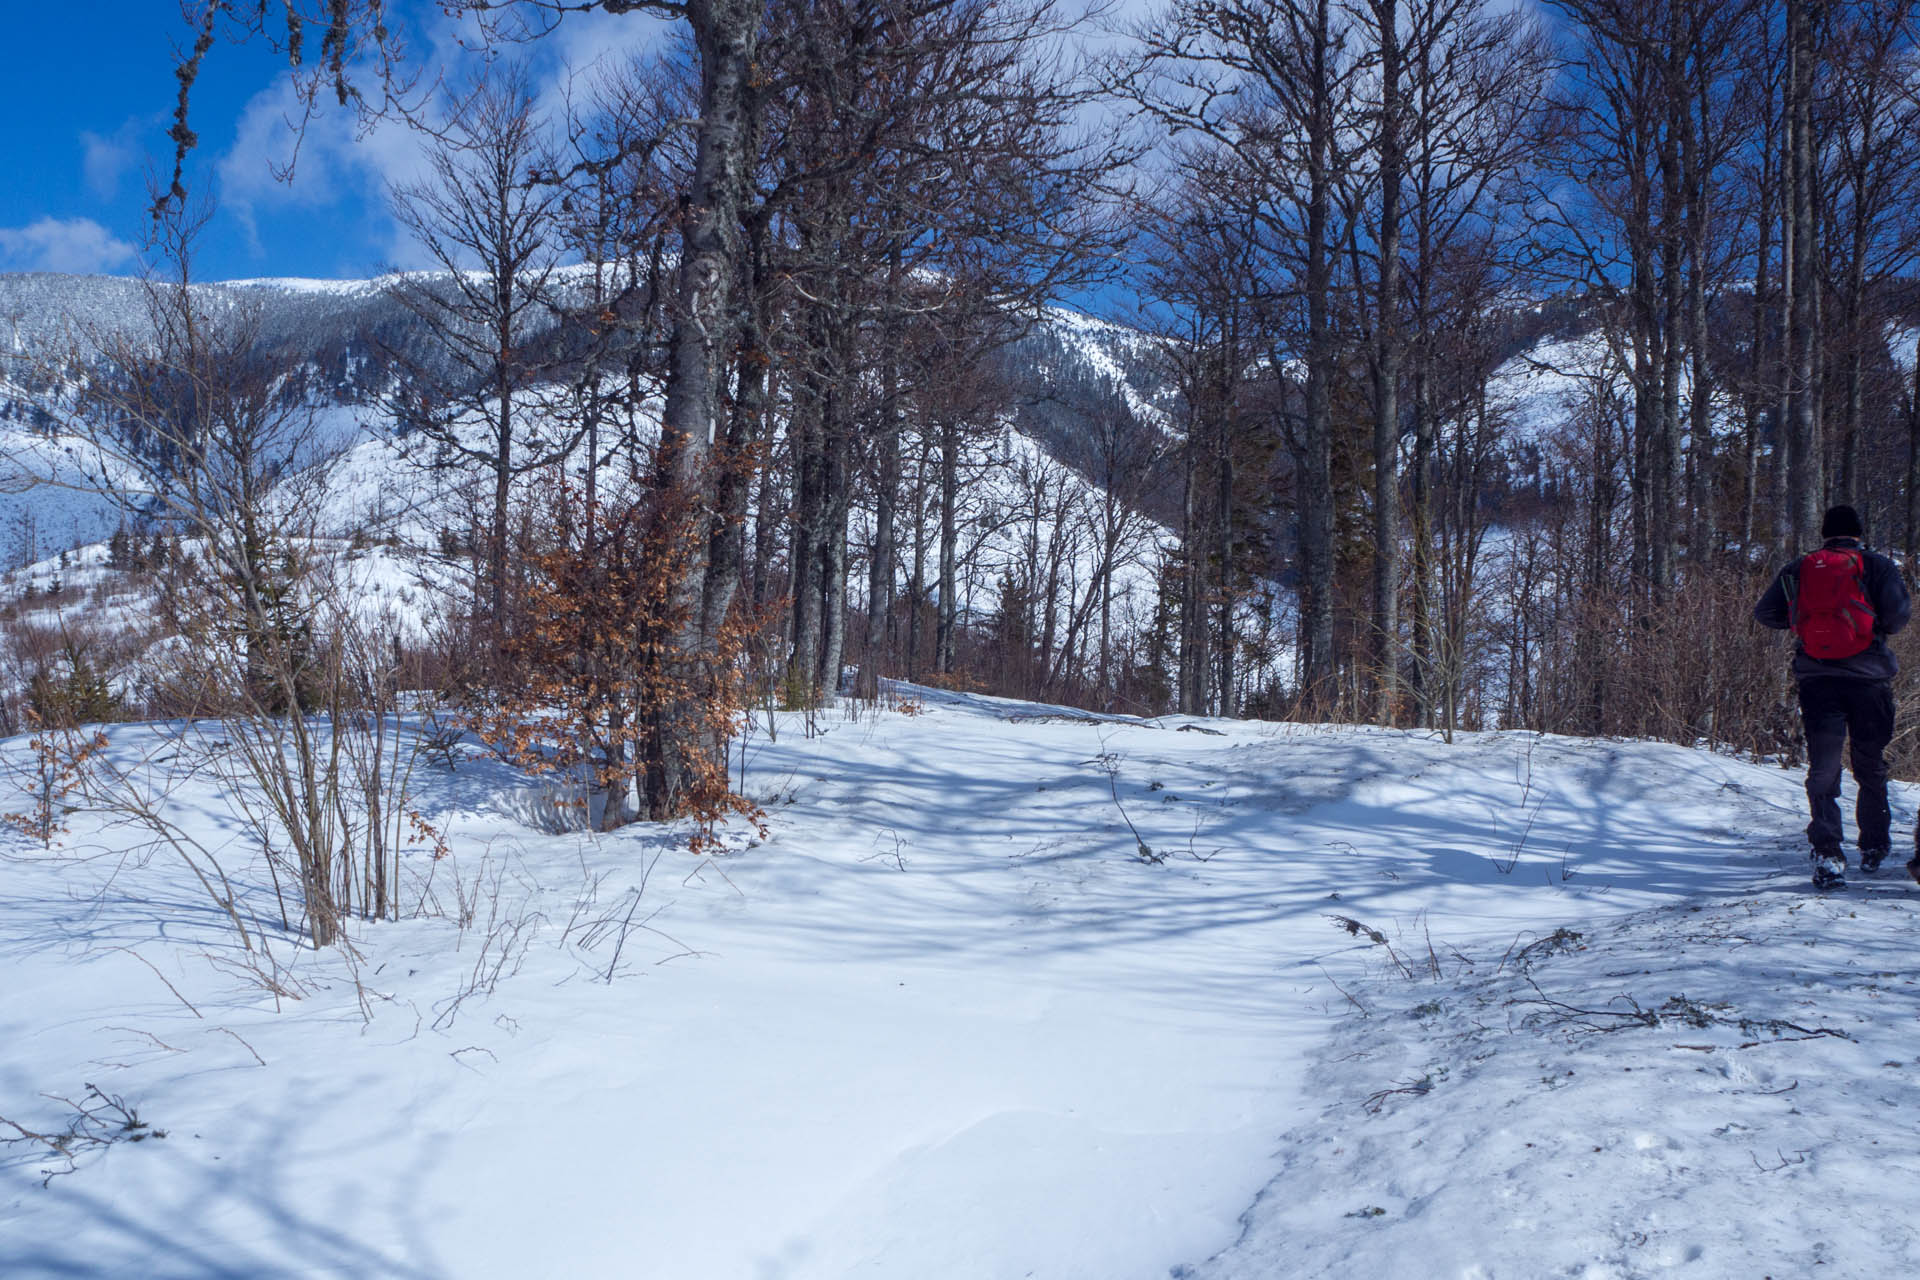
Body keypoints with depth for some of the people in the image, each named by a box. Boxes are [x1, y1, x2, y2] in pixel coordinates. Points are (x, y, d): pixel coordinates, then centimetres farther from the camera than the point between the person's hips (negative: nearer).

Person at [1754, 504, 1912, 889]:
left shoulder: (1798, 569, 9)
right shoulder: (1878, 565, 3)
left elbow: (1764, 613, 5)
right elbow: (1897, 615, -8)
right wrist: (1875, 623, 13)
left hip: (1815, 678, 1)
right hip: (1868, 678, -1)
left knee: (1823, 770, 0)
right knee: (1872, 769, 15)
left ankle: (1827, 855, -15)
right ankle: (1873, 849, 24)